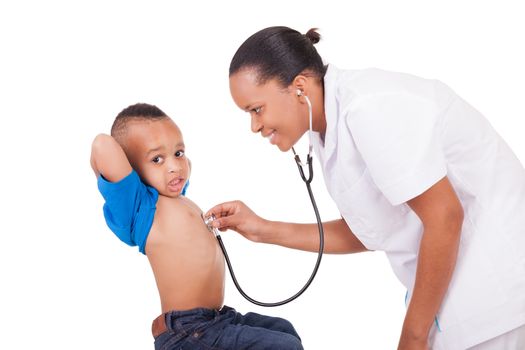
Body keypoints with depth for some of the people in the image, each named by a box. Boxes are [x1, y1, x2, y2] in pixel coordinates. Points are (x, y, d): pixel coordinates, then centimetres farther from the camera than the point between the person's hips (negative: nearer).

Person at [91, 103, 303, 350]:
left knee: (283, 330, 28)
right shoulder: (140, 205, -15)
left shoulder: (176, 196, 12)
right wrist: (106, 178, -12)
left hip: (216, 318, 10)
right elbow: (103, 145, -30)